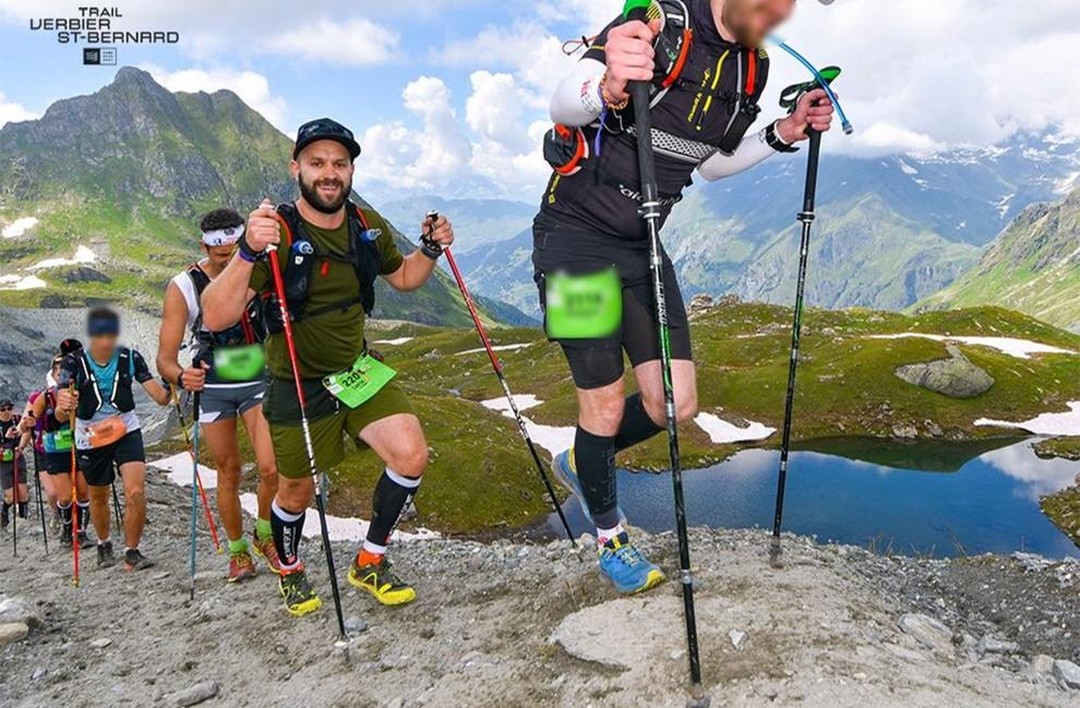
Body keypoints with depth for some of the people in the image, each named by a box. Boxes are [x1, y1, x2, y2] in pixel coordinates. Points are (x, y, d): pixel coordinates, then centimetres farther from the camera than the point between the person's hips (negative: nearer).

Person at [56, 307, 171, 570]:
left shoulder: (131, 358, -14)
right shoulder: (74, 362, -16)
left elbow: (160, 398, -17)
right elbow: (60, 416, -24)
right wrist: (63, 406, -48)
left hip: (127, 432, 0)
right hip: (90, 439, 0)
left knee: (136, 493, -16)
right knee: (98, 497, 17)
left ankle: (131, 550, 3)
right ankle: (104, 545, 44)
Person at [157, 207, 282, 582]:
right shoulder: (183, 288, -17)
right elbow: (165, 358, -17)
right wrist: (182, 376, -39)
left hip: (258, 380, 1)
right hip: (212, 386, 0)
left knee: (271, 468, -12)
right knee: (229, 475, 8)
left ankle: (264, 534, 16)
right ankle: (238, 551, 28)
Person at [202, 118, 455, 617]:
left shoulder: (367, 225, -3)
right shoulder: (276, 232, -21)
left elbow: (402, 277, 16)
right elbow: (215, 318, -30)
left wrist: (431, 249, -4)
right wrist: (248, 252, -45)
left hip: (358, 371, 4)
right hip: (297, 386, -4)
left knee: (411, 456, -13)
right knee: (296, 492, 12)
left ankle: (369, 562, 10)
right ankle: (290, 571, 44)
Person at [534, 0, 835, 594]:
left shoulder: (751, 67, 5)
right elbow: (563, 103, -27)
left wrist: (784, 134, 2)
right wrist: (607, 90, -49)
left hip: (641, 245, 7)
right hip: (576, 237, -6)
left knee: (675, 404, 1)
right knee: (605, 405, 0)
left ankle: (580, 463, 30)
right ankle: (610, 538, 26)